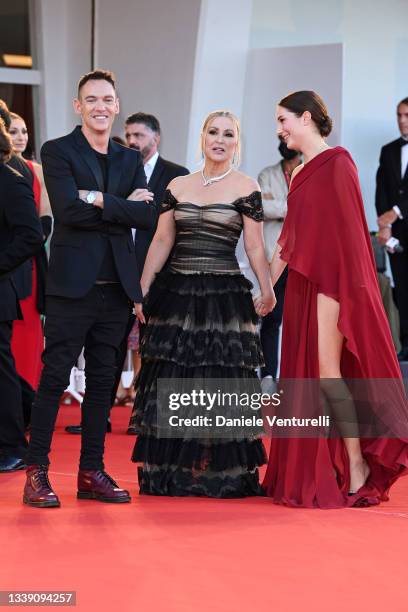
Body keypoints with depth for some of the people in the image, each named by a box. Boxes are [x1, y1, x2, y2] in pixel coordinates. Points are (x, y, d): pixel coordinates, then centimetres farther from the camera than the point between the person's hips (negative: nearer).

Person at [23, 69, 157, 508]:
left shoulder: (130, 160, 15)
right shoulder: (58, 152, 0)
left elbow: (148, 216, 1)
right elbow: (67, 210, -15)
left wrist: (100, 201, -10)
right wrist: (124, 206, -9)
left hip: (116, 286, 5)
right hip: (73, 285, -5)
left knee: (103, 381, 8)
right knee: (54, 377, -5)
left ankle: (92, 472, 14)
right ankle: (36, 472, -1)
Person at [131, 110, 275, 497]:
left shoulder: (246, 189, 0)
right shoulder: (177, 186, 10)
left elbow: (255, 246, -3)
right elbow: (161, 241, 11)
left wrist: (267, 291, -12)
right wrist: (143, 289, 6)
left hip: (225, 295, -3)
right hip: (176, 293, 3)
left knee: (222, 383, -1)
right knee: (172, 382, 3)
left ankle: (220, 472, 6)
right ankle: (173, 472, 11)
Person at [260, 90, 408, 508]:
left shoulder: (336, 163, -8)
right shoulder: (301, 174, 16)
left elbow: (344, 227, -14)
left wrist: (334, 287, -19)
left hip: (330, 283, -8)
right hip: (302, 286, 8)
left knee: (328, 372, -11)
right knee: (307, 376, 7)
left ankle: (357, 465, -4)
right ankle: (317, 475, 11)